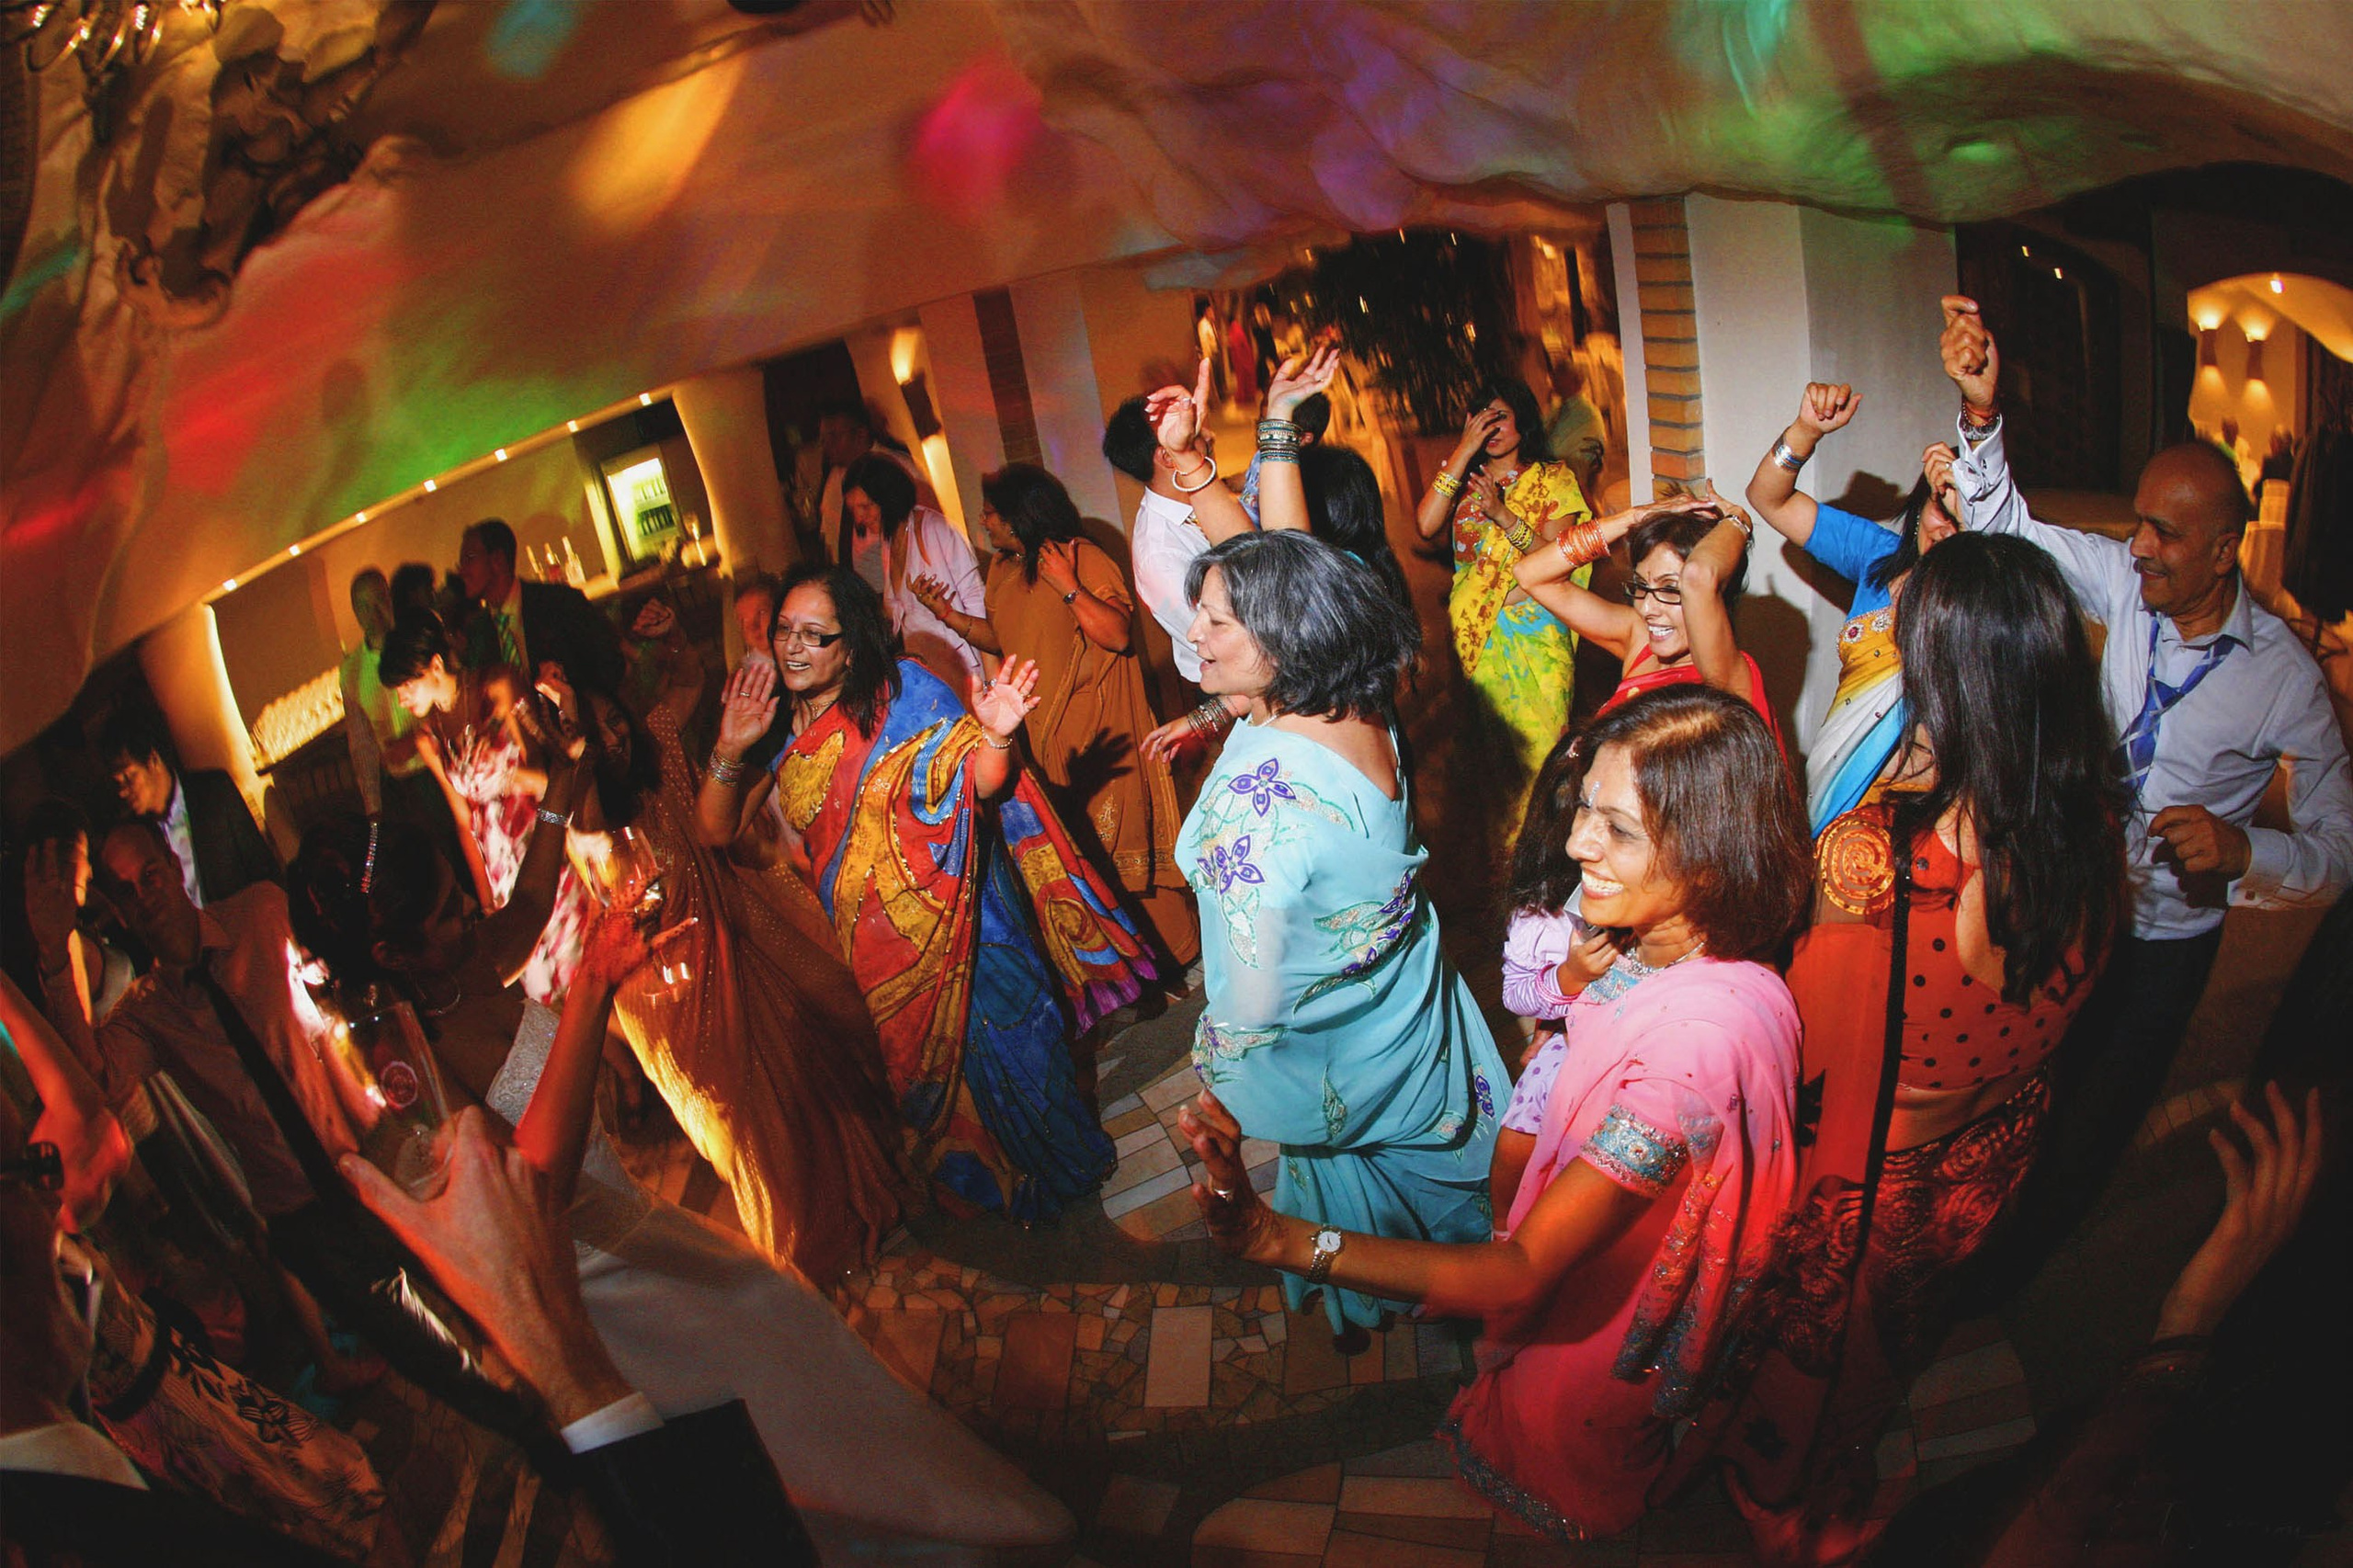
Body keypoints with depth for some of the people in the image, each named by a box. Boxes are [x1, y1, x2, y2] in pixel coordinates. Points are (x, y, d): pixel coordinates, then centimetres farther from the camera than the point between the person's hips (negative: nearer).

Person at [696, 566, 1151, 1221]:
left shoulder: (903, 695, -13)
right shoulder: (783, 730, -1)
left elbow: (980, 784, -18)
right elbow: (716, 830, -1)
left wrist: (995, 736, -41)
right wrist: (730, 750, -18)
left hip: (955, 916, -4)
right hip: (879, 941, 4)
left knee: (996, 1038, 6)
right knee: (924, 1059, 17)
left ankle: (1058, 1164, 33)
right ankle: (976, 1183, 42)